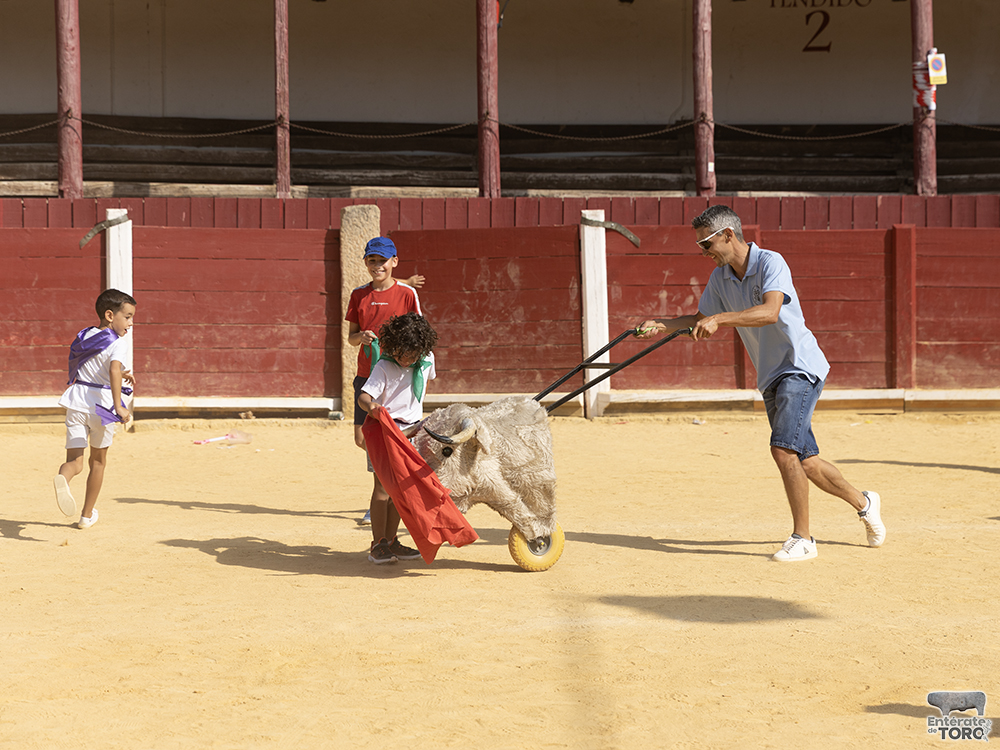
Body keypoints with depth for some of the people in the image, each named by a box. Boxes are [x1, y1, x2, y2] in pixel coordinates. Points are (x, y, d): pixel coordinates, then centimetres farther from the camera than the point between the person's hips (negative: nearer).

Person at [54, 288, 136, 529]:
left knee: (75, 461, 0)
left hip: (77, 400, 4)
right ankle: (87, 514, 25)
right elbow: (114, 369, -26)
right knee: (98, 461, 16)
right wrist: (118, 406, -28)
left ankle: (63, 478, -37)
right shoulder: (118, 343, -9)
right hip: (101, 404, -4)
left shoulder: (85, 336, 14)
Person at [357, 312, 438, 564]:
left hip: (410, 430, 6)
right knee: (383, 487, -6)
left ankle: (391, 541, 17)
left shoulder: (426, 360, 0)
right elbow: (363, 395, -28)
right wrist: (370, 405, -51)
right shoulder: (384, 367, -18)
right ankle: (378, 545, -1)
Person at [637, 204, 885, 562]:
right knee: (804, 461, 13)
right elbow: (701, 320, 17)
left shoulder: (771, 263, -18)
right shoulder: (720, 278, 6)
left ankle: (802, 538, -12)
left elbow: (769, 312, -34)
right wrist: (663, 324, 1)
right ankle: (863, 503, 36)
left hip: (801, 368, -8)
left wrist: (719, 319, -42)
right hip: (770, 378, 8)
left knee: (783, 448, -21)